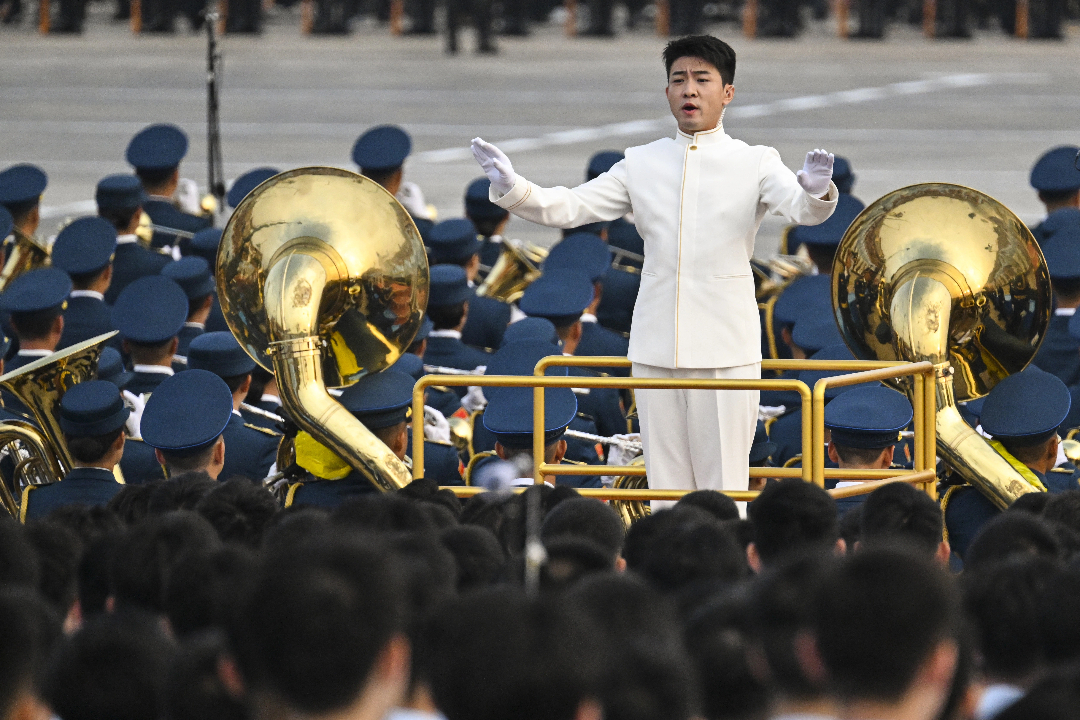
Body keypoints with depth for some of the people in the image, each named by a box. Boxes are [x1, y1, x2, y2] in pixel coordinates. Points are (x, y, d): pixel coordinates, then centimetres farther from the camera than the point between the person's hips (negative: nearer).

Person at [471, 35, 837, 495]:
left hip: (725, 351, -3)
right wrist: (512, 188, -12)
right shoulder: (642, 164, 9)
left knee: (723, 486, -3)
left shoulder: (755, 164, 0)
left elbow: (802, 208, -16)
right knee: (666, 484, 7)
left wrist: (816, 192, -40)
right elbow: (570, 208, 6)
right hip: (655, 351, 3)